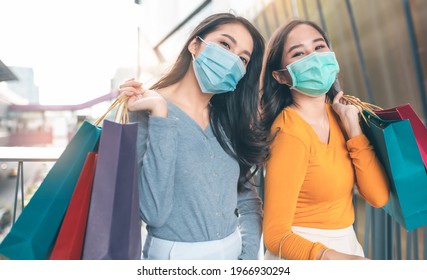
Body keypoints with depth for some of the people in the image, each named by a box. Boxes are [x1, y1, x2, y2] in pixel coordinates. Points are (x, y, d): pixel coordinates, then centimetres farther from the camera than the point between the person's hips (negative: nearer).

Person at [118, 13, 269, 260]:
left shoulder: (230, 122, 1)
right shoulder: (144, 112, -14)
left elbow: (250, 203, 4)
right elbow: (154, 212, -24)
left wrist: (249, 256, -9)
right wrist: (160, 116, -26)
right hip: (174, 256, -4)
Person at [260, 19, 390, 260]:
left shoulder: (338, 113, -3)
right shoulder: (290, 133, -24)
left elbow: (378, 196, -7)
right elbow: (276, 235, -22)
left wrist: (352, 128, -13)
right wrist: (330, 257, -36)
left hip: (346, 242, 7)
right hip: (303, 253, -7)